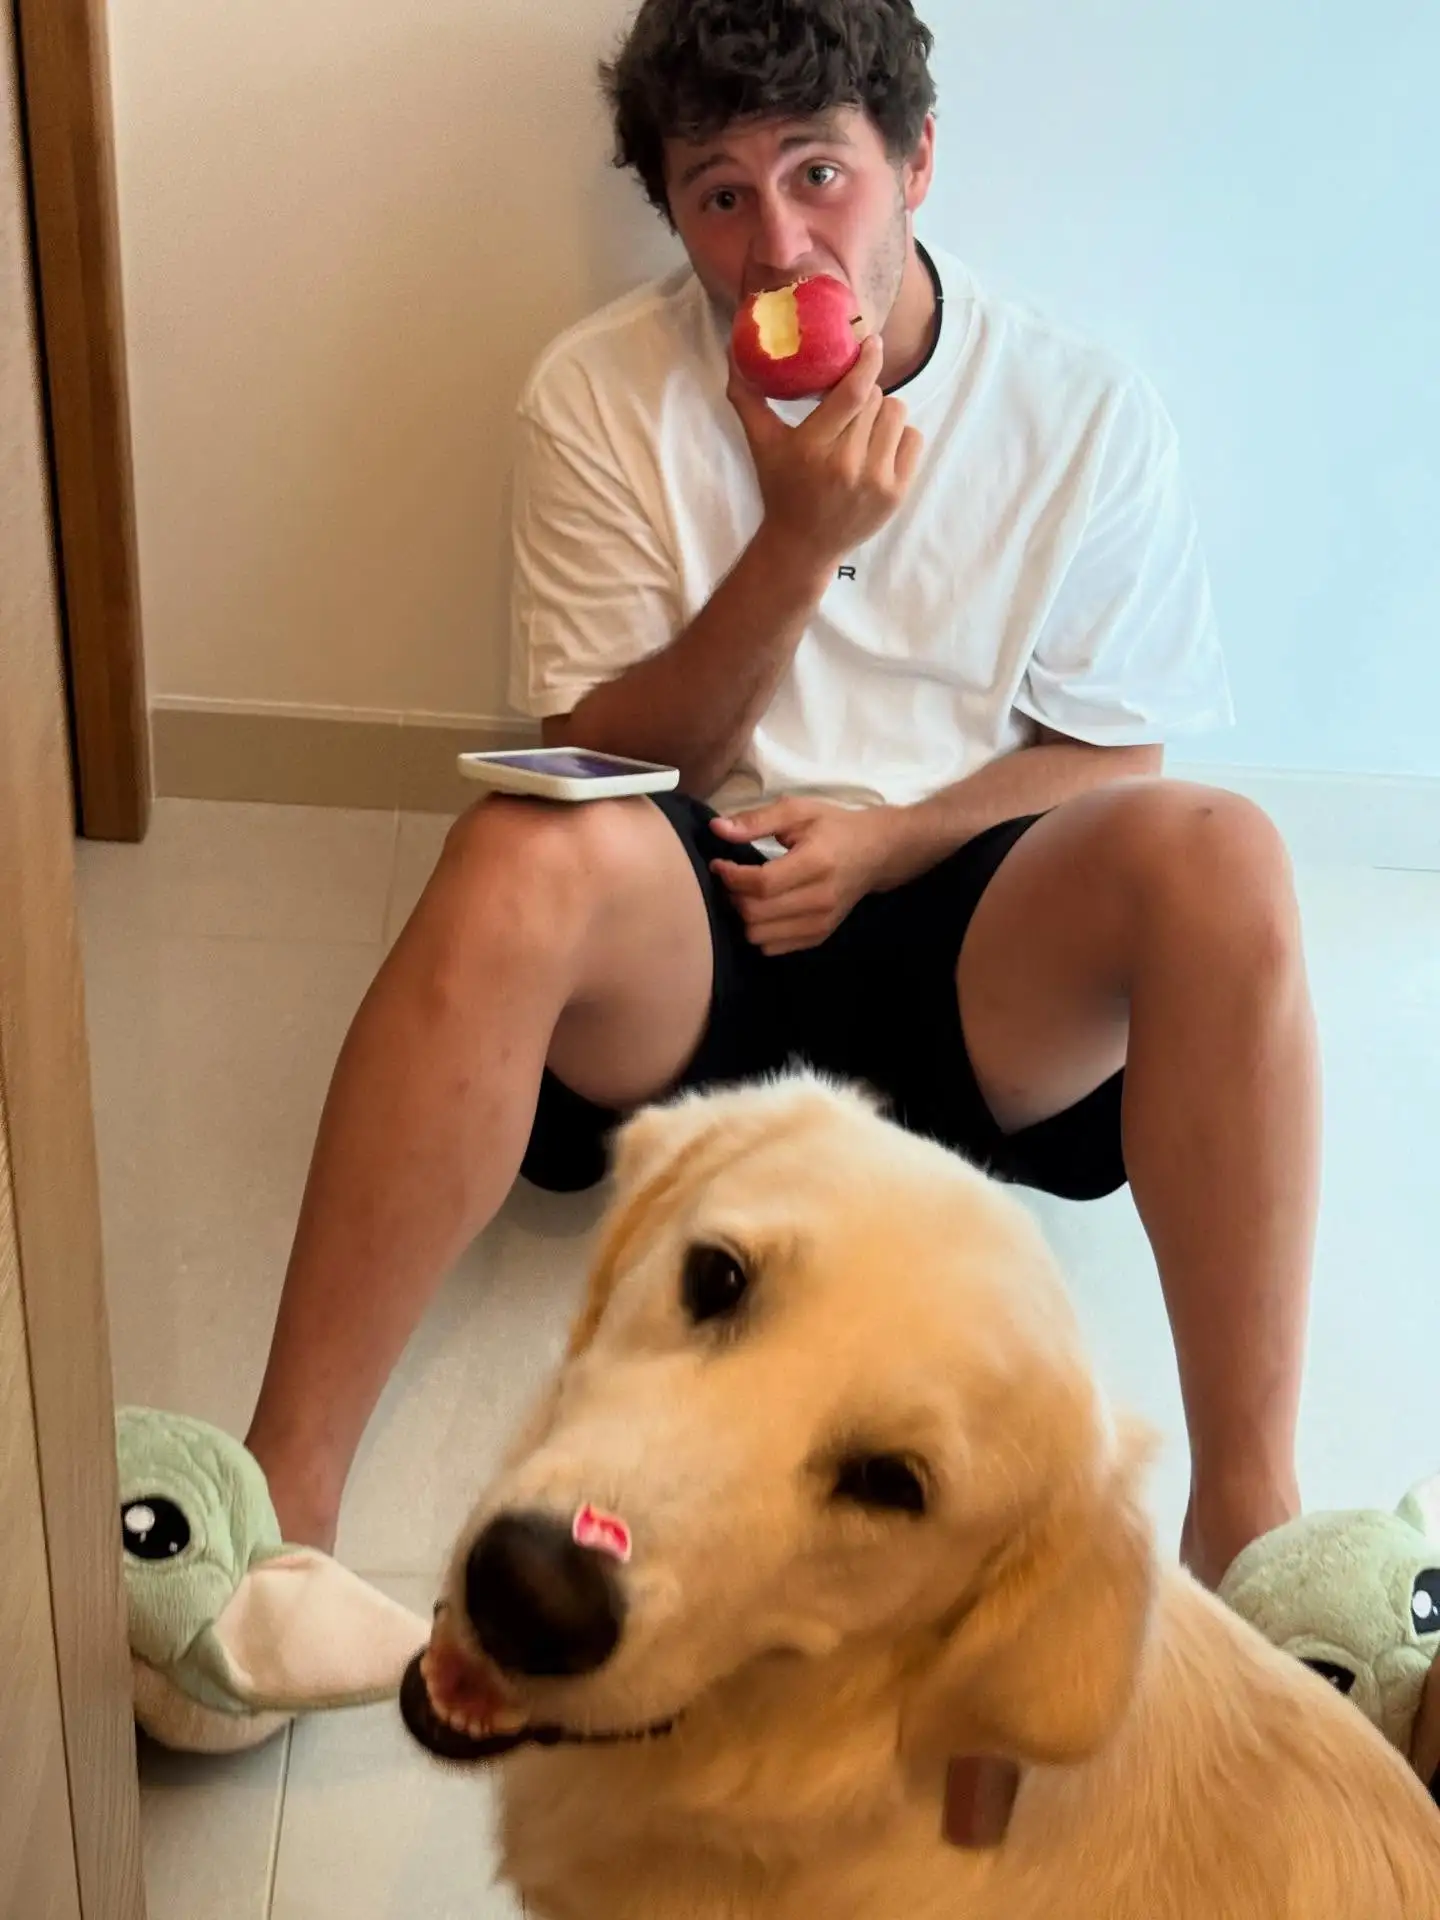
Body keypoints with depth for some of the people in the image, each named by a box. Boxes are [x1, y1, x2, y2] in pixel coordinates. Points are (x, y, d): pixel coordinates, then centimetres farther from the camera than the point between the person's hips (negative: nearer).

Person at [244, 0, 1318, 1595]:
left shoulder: (1086, 415, 1)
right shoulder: (600, 395, -1)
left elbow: (1114, 757, 7)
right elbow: (611, 768, -1)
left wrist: (889, 839, -12)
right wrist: (798, 547, -16)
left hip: (971, 956, 1)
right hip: (688, 945, -1)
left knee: (1215, 857, -29)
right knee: (525, 860, -34)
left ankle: (1245, 1519, -27)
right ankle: (285, 1501, -33)